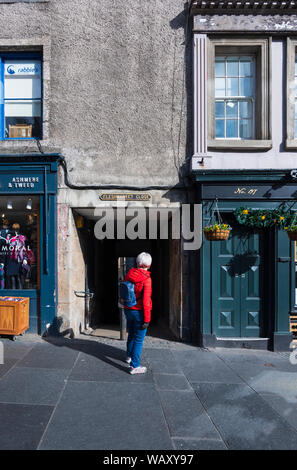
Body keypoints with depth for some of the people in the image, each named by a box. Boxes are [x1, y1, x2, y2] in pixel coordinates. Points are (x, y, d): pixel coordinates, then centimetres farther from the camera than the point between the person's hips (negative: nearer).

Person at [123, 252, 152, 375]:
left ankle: (129, 356, 44)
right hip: (139, 312, -7)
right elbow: (145, 300, -22)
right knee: (138, 339, 3)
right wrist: (146, 319, -17)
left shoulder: (128, 275, 0)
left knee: (131, 335, 25)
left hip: (128, 310, 7)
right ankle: (134, 366, 8)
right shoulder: (146, 279, -20)